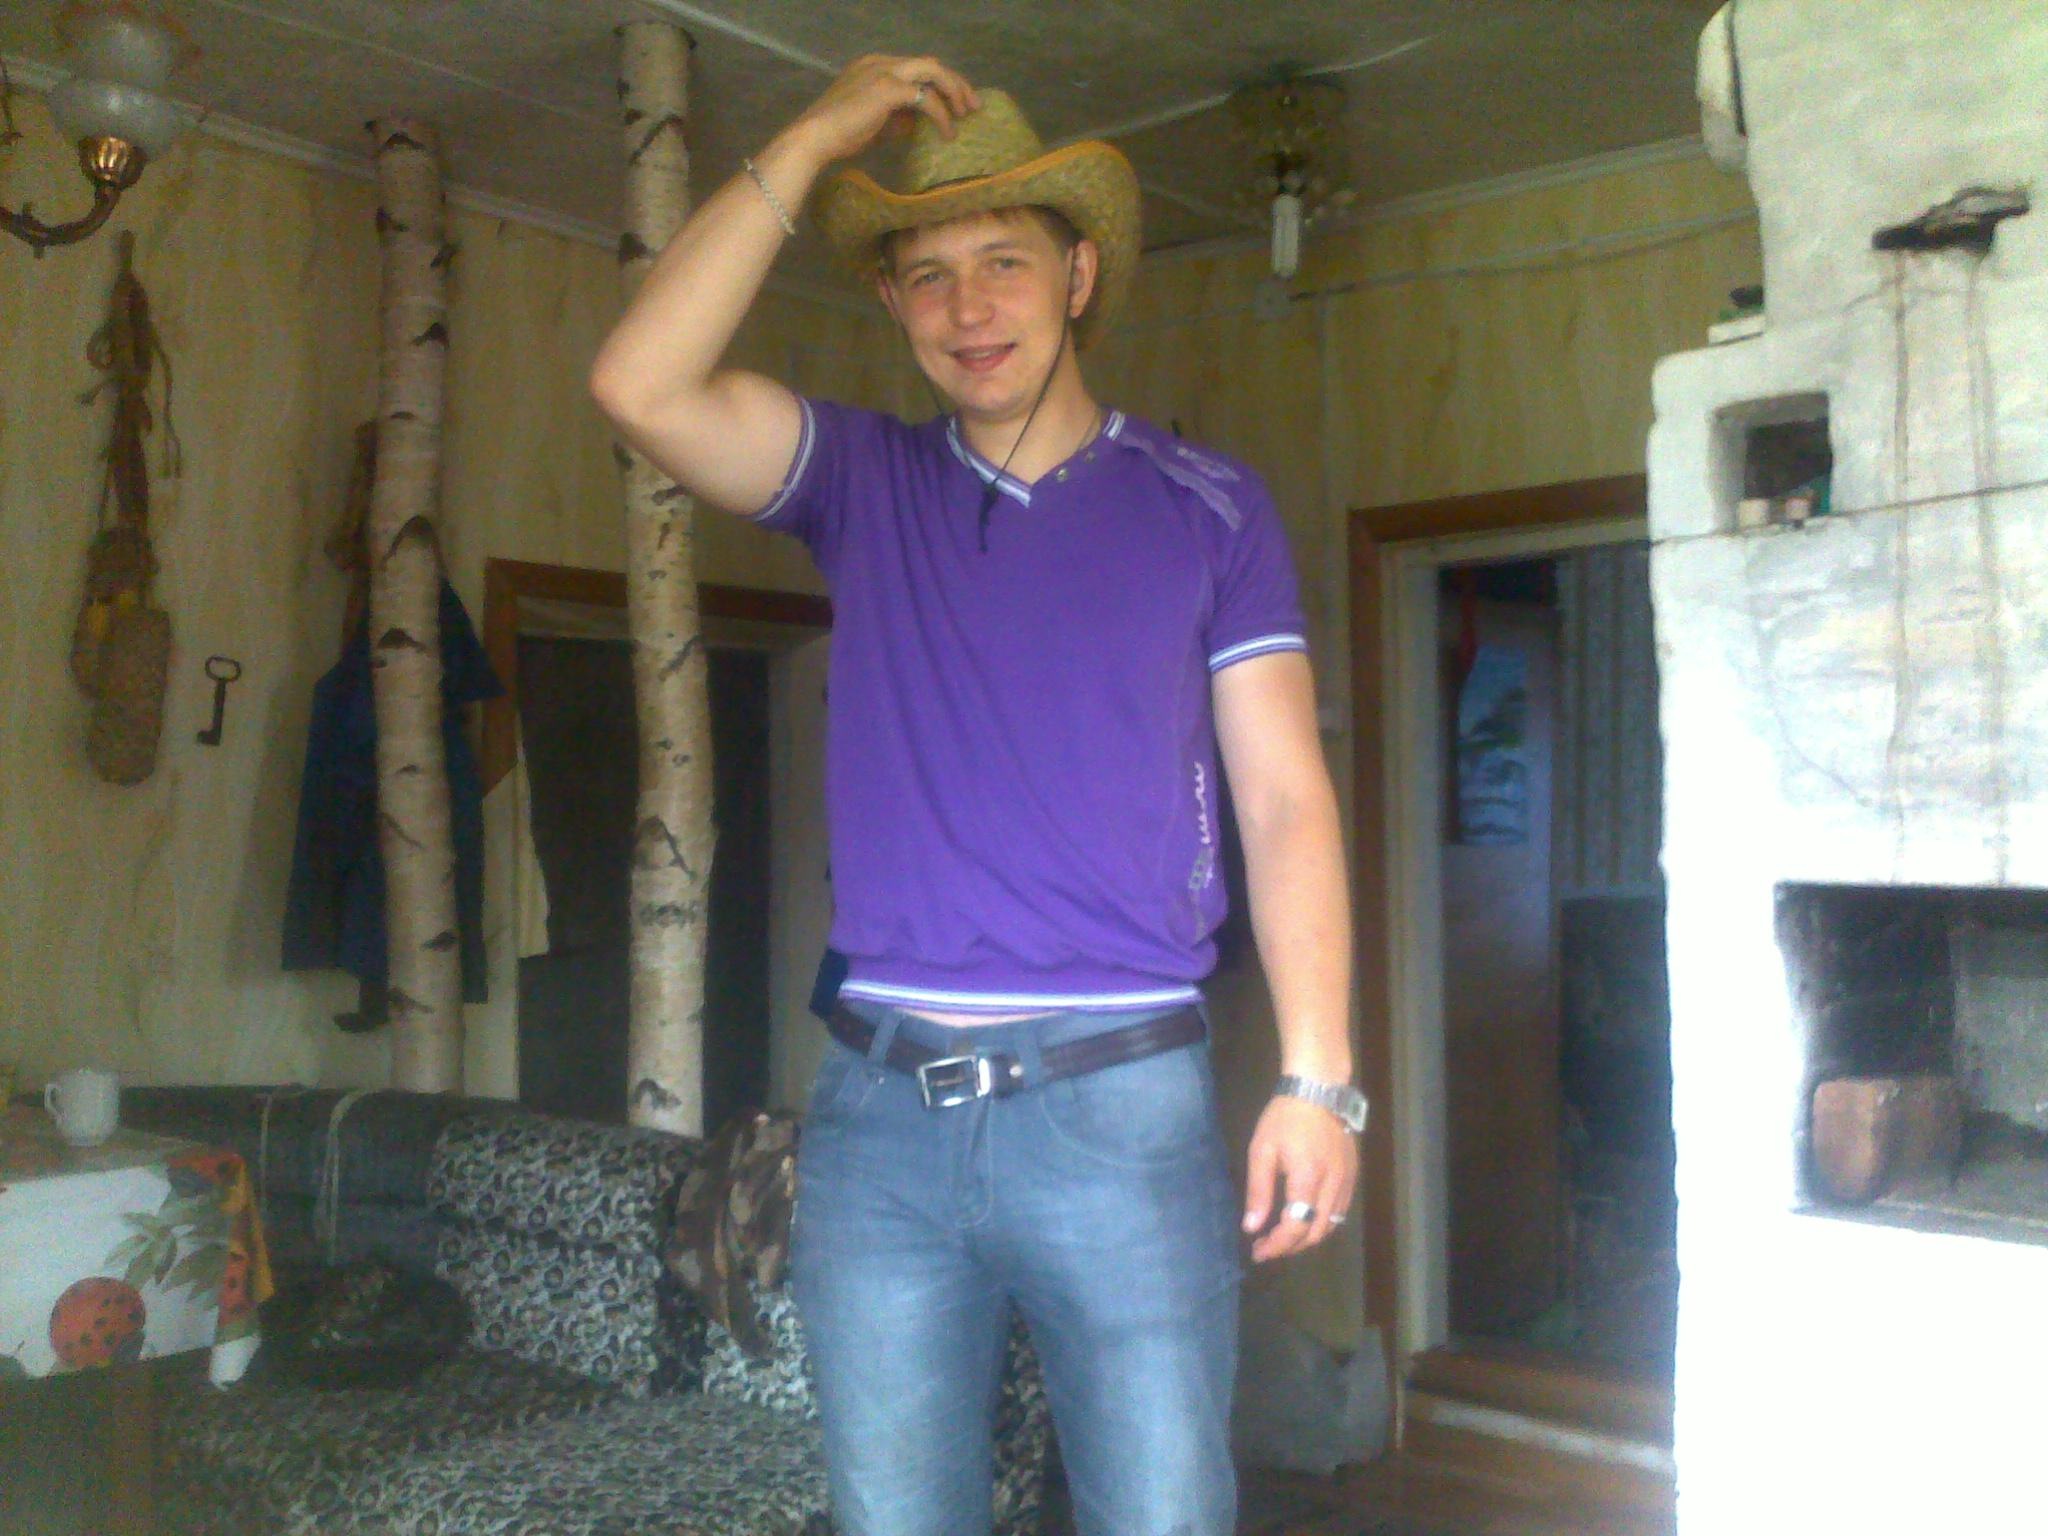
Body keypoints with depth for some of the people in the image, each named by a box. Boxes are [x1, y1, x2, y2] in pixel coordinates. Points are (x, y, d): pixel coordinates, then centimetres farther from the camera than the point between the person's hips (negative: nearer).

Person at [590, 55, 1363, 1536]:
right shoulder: (866, 484, 10)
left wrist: (1319, 1078, -9)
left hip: (1120, 1100, -2)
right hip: (880, 1104, 2)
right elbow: (642, 384, -6)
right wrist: (815, 141, -3)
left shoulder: (1207, 506, 5)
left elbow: (1286, 801, 1)